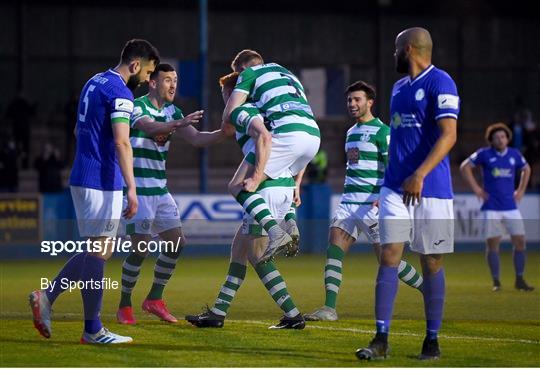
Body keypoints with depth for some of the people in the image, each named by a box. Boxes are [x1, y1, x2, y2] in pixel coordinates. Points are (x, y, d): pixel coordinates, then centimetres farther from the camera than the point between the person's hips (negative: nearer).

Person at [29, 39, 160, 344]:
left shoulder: (95, 82, 16)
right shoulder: (120, 92, -13)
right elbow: (121, 142, -23)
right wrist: (131, 189, -27)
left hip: (82, 178, 9)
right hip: (102, 182, -9)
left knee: (97, 251, 15)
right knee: (100, 252, -4)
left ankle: (47, 296, 11)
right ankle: (93, 329, 0)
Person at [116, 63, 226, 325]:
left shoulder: (172, 111, 11)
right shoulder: (136, 107, -12)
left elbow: (196, 139, 5)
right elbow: (150, 128, -33)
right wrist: (179, 123, -50)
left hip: (160, 189, 8)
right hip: (137, 189, -8)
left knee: (177, 242, 4)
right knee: (141, 247, -13)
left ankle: (154, 299, 16)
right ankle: (124, 306, 2)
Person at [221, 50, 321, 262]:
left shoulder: (249, 73, 16)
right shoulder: (289, 75, 36)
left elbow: (228, 118, 6)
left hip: (287, 133, -8)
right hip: (314, 136, 8)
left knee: (239, 187, -5)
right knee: (284, 179, 35)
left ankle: (276, 233, -24)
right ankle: (291, 229, 13)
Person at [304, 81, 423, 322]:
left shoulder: (382, 131, -7)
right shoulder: (351, 132, 18)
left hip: (372, 203, -8)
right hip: (349, 202, 8)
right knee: (334, 246, -10)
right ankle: (329, 308, -14)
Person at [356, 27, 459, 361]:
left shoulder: (440, 84, -10)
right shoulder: (399, 88, 17)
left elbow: (448, 136, -19)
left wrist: (420, 175, -27)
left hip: (430, 190, -7)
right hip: (395, 187, 7)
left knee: (431, 264, 2)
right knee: (389, 258, -2)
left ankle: (433, 341, 11)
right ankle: (381, 339, -4)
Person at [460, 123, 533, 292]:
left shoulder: (515, 154, 7)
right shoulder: (485, 154, -3)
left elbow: (526, 169, 25)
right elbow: (465, 167, 3)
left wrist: (521, 190, 16)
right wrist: (475, 188, -2)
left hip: (511, 207, 3)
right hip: (491, 207, -3)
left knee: (520, 241, -2)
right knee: (492, 243, -5)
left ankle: (519, 280, 9)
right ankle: (496, 282, 5)